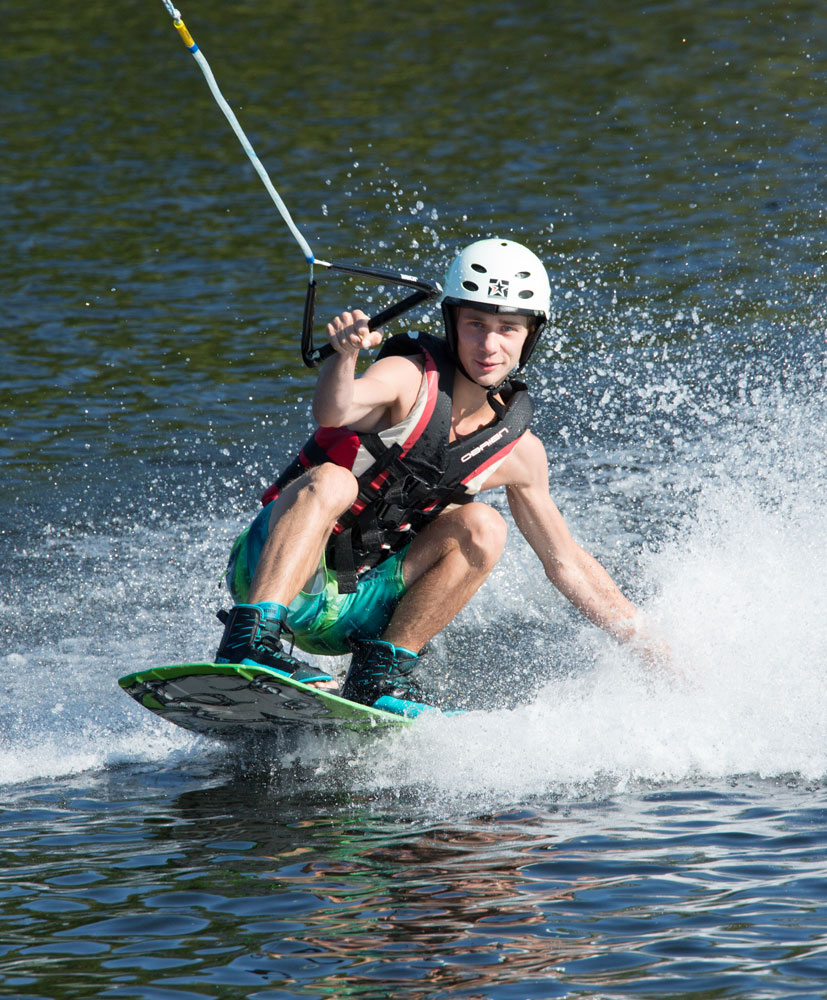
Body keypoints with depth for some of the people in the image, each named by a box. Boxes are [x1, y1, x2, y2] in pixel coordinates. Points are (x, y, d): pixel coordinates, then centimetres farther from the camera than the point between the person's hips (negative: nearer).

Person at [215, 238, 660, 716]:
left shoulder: (518, 451, 2)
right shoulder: (410, 377, -14)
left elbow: (570, 564, 13)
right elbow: (334, 411, -37)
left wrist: (649, 644, 11)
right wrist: (345, 358, -58)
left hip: (356, 608, 5)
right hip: (277, 573, -5)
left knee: (481, 527, -12)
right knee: (330, 481, -33)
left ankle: (385, 668, -14)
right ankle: (249, 640, -44)